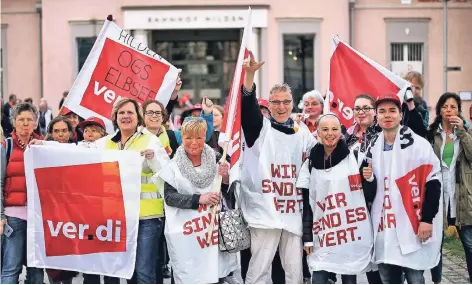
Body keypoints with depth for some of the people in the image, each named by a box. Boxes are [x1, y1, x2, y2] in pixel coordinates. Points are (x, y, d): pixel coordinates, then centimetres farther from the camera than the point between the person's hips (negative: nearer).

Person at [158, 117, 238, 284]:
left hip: (215, 230, 3)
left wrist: (226, 179, -11)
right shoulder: (173, 167, -2)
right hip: (186, 236, -2)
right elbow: (169, 197, -9)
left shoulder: (216, 161, 5)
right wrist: (199, 199, -21)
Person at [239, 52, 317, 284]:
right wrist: (249, 74, -30)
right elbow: (247, 105, -16)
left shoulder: (303, 133, 14)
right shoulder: (260, 127, 2)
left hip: (293, 212, 4)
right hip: (265, 210, -4)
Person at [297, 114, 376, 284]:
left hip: (354, 236, -1)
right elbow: (306, 204, 9)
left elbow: (369, 196, 6)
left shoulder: (355, 157, 3)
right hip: (323, 239, 1)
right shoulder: (311, 164, 8)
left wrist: (369, 179, -14)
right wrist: (307, 237, 5)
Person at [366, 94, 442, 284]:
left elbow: (432, 182, -7)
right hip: (384, 228, 6)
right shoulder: (373, 149, 14)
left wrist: (427, 219, -12)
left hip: (412, 227, -5)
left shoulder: (418, 145, -4)